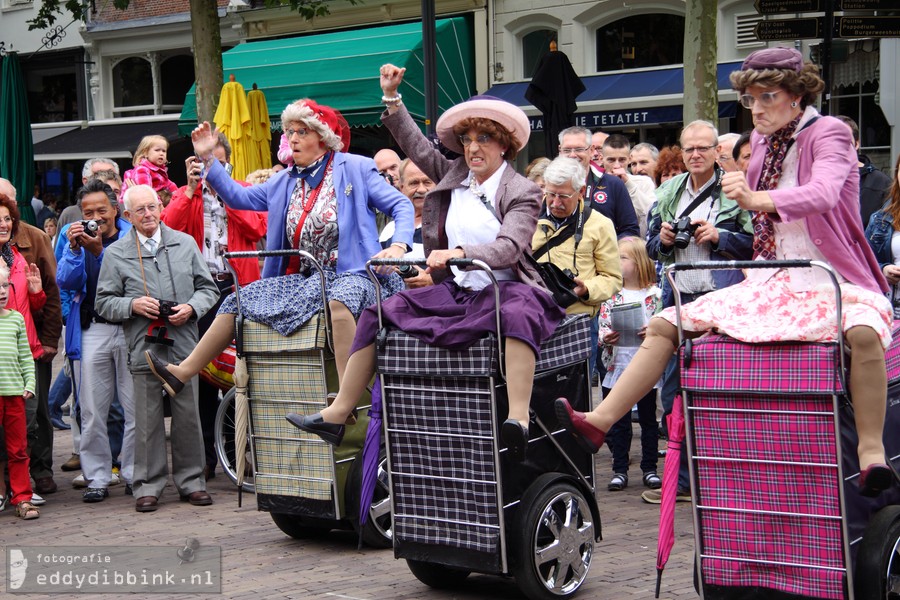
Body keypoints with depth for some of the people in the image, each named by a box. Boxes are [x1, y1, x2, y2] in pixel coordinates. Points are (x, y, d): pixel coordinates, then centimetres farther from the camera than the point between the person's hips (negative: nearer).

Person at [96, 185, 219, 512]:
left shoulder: (185, 243, 11)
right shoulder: (115, 254, 5)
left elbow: (208, 287, 14)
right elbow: (103, 303, 6)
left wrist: (192, 307, -5)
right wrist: (133, 305, -11)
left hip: (183, 346, 2)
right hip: (143, 348, -1)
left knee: (188, 417, 5)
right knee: (147, 420, 1)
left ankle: (191, 481, 16)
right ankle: (148, 486, 10)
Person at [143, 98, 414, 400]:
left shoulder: (356, 168, 0)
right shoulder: (285, 181, 17)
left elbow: (402, 205, -2)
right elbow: (240, 197, 18)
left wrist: (398, 246, -21)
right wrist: (207, 159, 10)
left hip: (351, 274, -7)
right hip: (305, 278, 7)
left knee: (339, 300, -40)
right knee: (242, 298, -2)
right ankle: (182, 373, 2)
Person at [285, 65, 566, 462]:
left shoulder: (523, 193, -4)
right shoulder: (453, 176, 13)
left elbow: (509, 247, -19)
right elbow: (416, 145, 21)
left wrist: (460, 252, -35)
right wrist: (392, 98, 13)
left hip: (501, 290, -6)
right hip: (455, 291, 6)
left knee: (519, 312, -41)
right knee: (379, 311, -5)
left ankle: (518, 419, -51)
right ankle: (337, 415, -3)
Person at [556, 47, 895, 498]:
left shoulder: (828, 133, -10)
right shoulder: (763, 142, 10)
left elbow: (823, 194, -33)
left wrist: (755, 200, -46)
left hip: (832, 285, -7)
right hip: (771, 285, 7)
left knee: (863, 332, -41)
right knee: (665, 323, -2)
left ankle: (871, 452, -30)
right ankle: (600, 421, -1)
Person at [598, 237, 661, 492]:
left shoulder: (654, 294, -1)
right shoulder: (610, 294, 4)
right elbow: (601, 326, 4)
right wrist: (606, 338, -16)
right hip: (618, 364, 1)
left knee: (648, 418, 8)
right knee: (619, 421, 5)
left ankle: (649, 468, 16)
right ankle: (620, 470, 11)